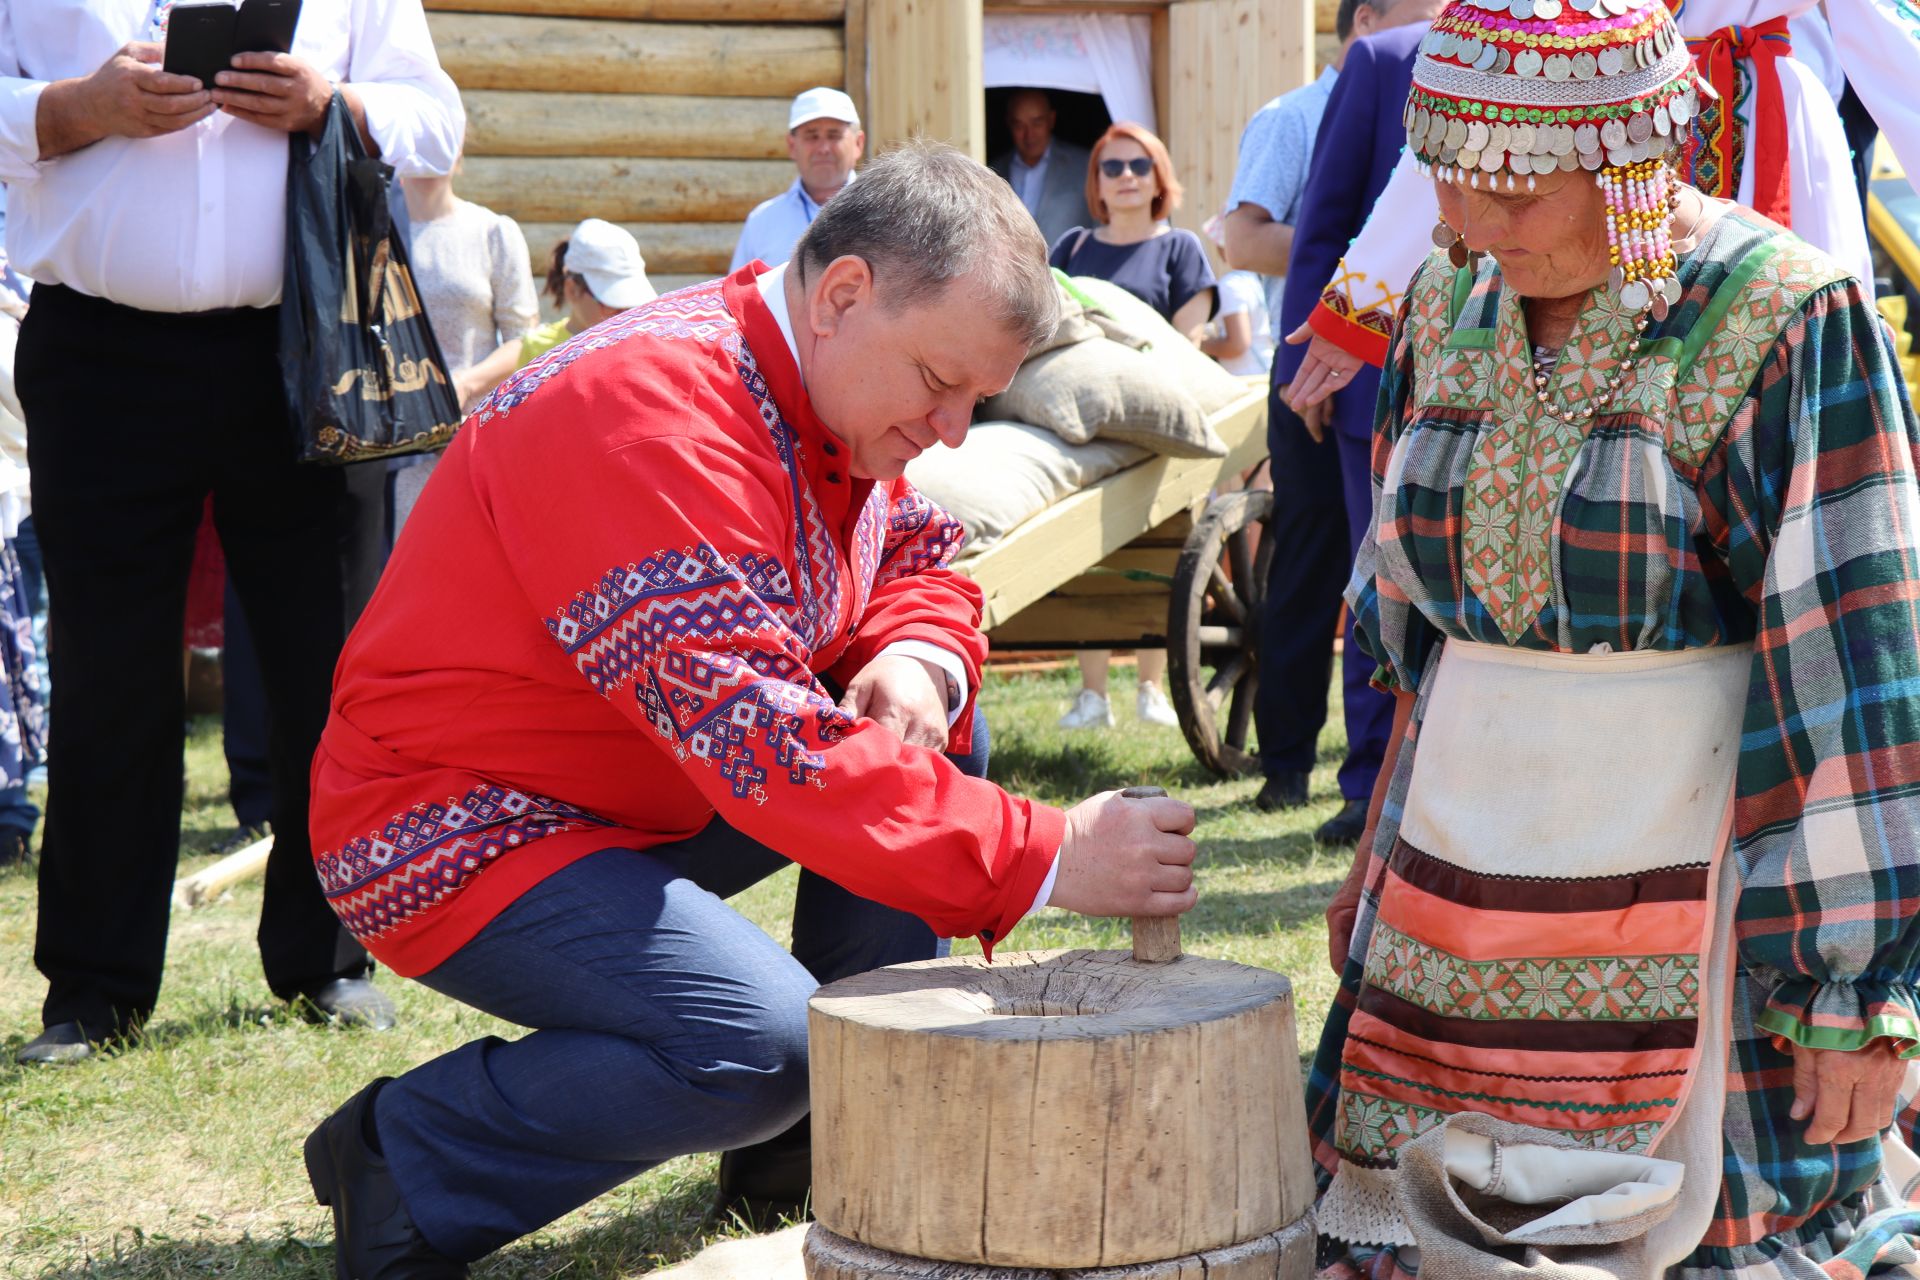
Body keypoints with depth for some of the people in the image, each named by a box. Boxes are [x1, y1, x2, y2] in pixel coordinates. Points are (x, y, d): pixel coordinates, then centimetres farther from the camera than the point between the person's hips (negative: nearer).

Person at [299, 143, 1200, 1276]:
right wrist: (1043, 858, -37)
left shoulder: (835, 389, 1)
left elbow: (920, 556, 14)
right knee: (762, 1044, -28)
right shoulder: (653, 417, -30)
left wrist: (919, 660, -13)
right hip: (461, 832, -10)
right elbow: (757, 741, -36)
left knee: (928, 741, 1)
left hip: (644, 794, 10)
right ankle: (404, 1160, -8)